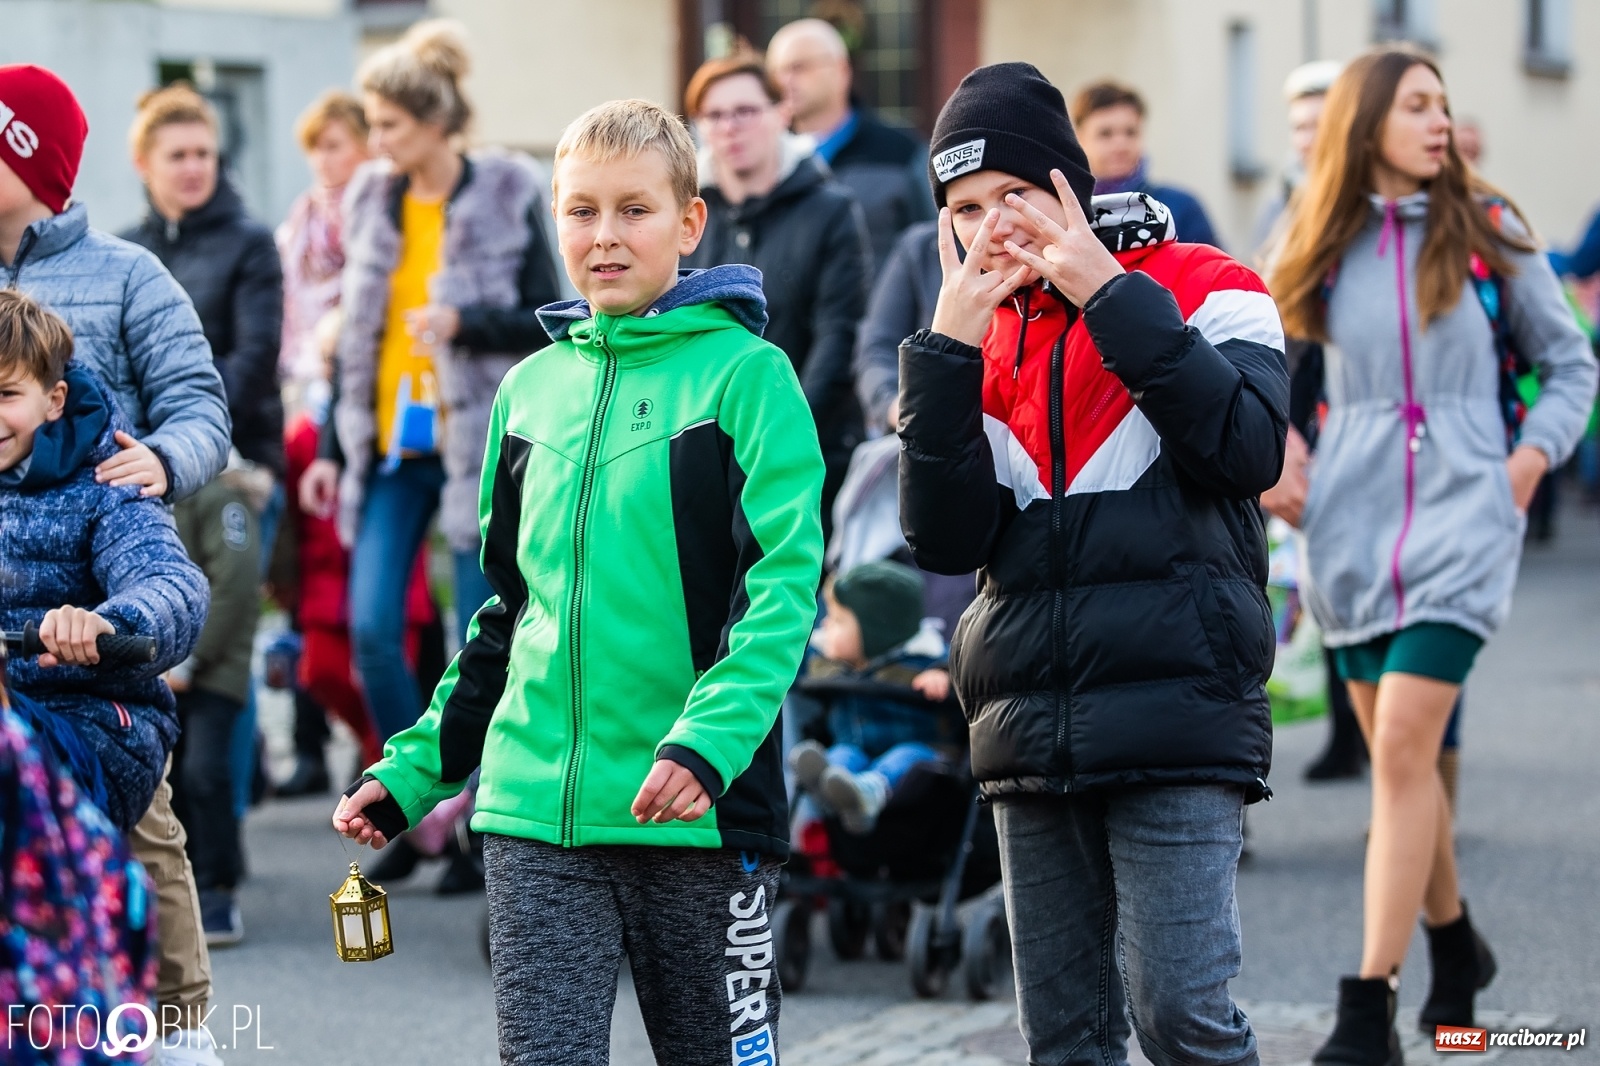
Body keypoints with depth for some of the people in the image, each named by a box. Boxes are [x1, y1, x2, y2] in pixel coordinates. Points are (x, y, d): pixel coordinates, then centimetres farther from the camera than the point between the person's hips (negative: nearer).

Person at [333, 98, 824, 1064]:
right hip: (536, 808, 4)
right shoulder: (532, 388, 13)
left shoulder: (745, 373, -3)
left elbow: (786, 584, -12)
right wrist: (416, 767, 15)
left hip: (699, 808, -4)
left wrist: (707, 740, -26)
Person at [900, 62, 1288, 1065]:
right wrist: (945, 353, -7)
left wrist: (1110, 296, -15)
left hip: (1176, 714, -5)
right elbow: (947, 541, 3)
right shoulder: (982, 335, 14)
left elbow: (1251, 451, -16)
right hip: (1034, 737, 5)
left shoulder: (1202, 288, 2)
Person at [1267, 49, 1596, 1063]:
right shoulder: (1322, 246, 6)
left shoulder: (1487, 233, 3)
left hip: (1462, 519, -3)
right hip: (1352, 523, 3)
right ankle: (1454, 944, 33)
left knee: (1404, 747, -14)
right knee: (1396, 753, 10)